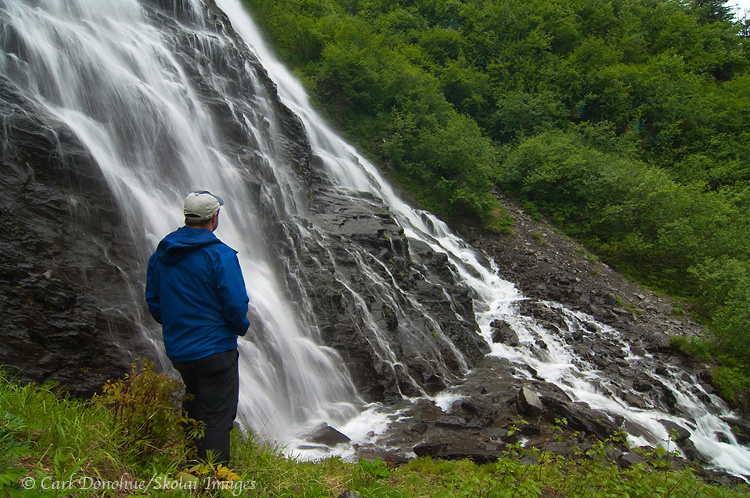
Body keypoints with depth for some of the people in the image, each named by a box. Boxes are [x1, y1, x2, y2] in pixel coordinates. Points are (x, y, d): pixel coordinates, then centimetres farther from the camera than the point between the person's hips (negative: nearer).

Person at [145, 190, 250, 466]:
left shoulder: (160, 254, 4)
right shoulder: (220, 255, -17)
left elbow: (153, 301, 11)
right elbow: (236, 304, -18)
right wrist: (240, 327, 2)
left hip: (176, 349, 7)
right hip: (214, 350, -7)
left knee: (195, 415, 26)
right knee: (217, 418, 1)